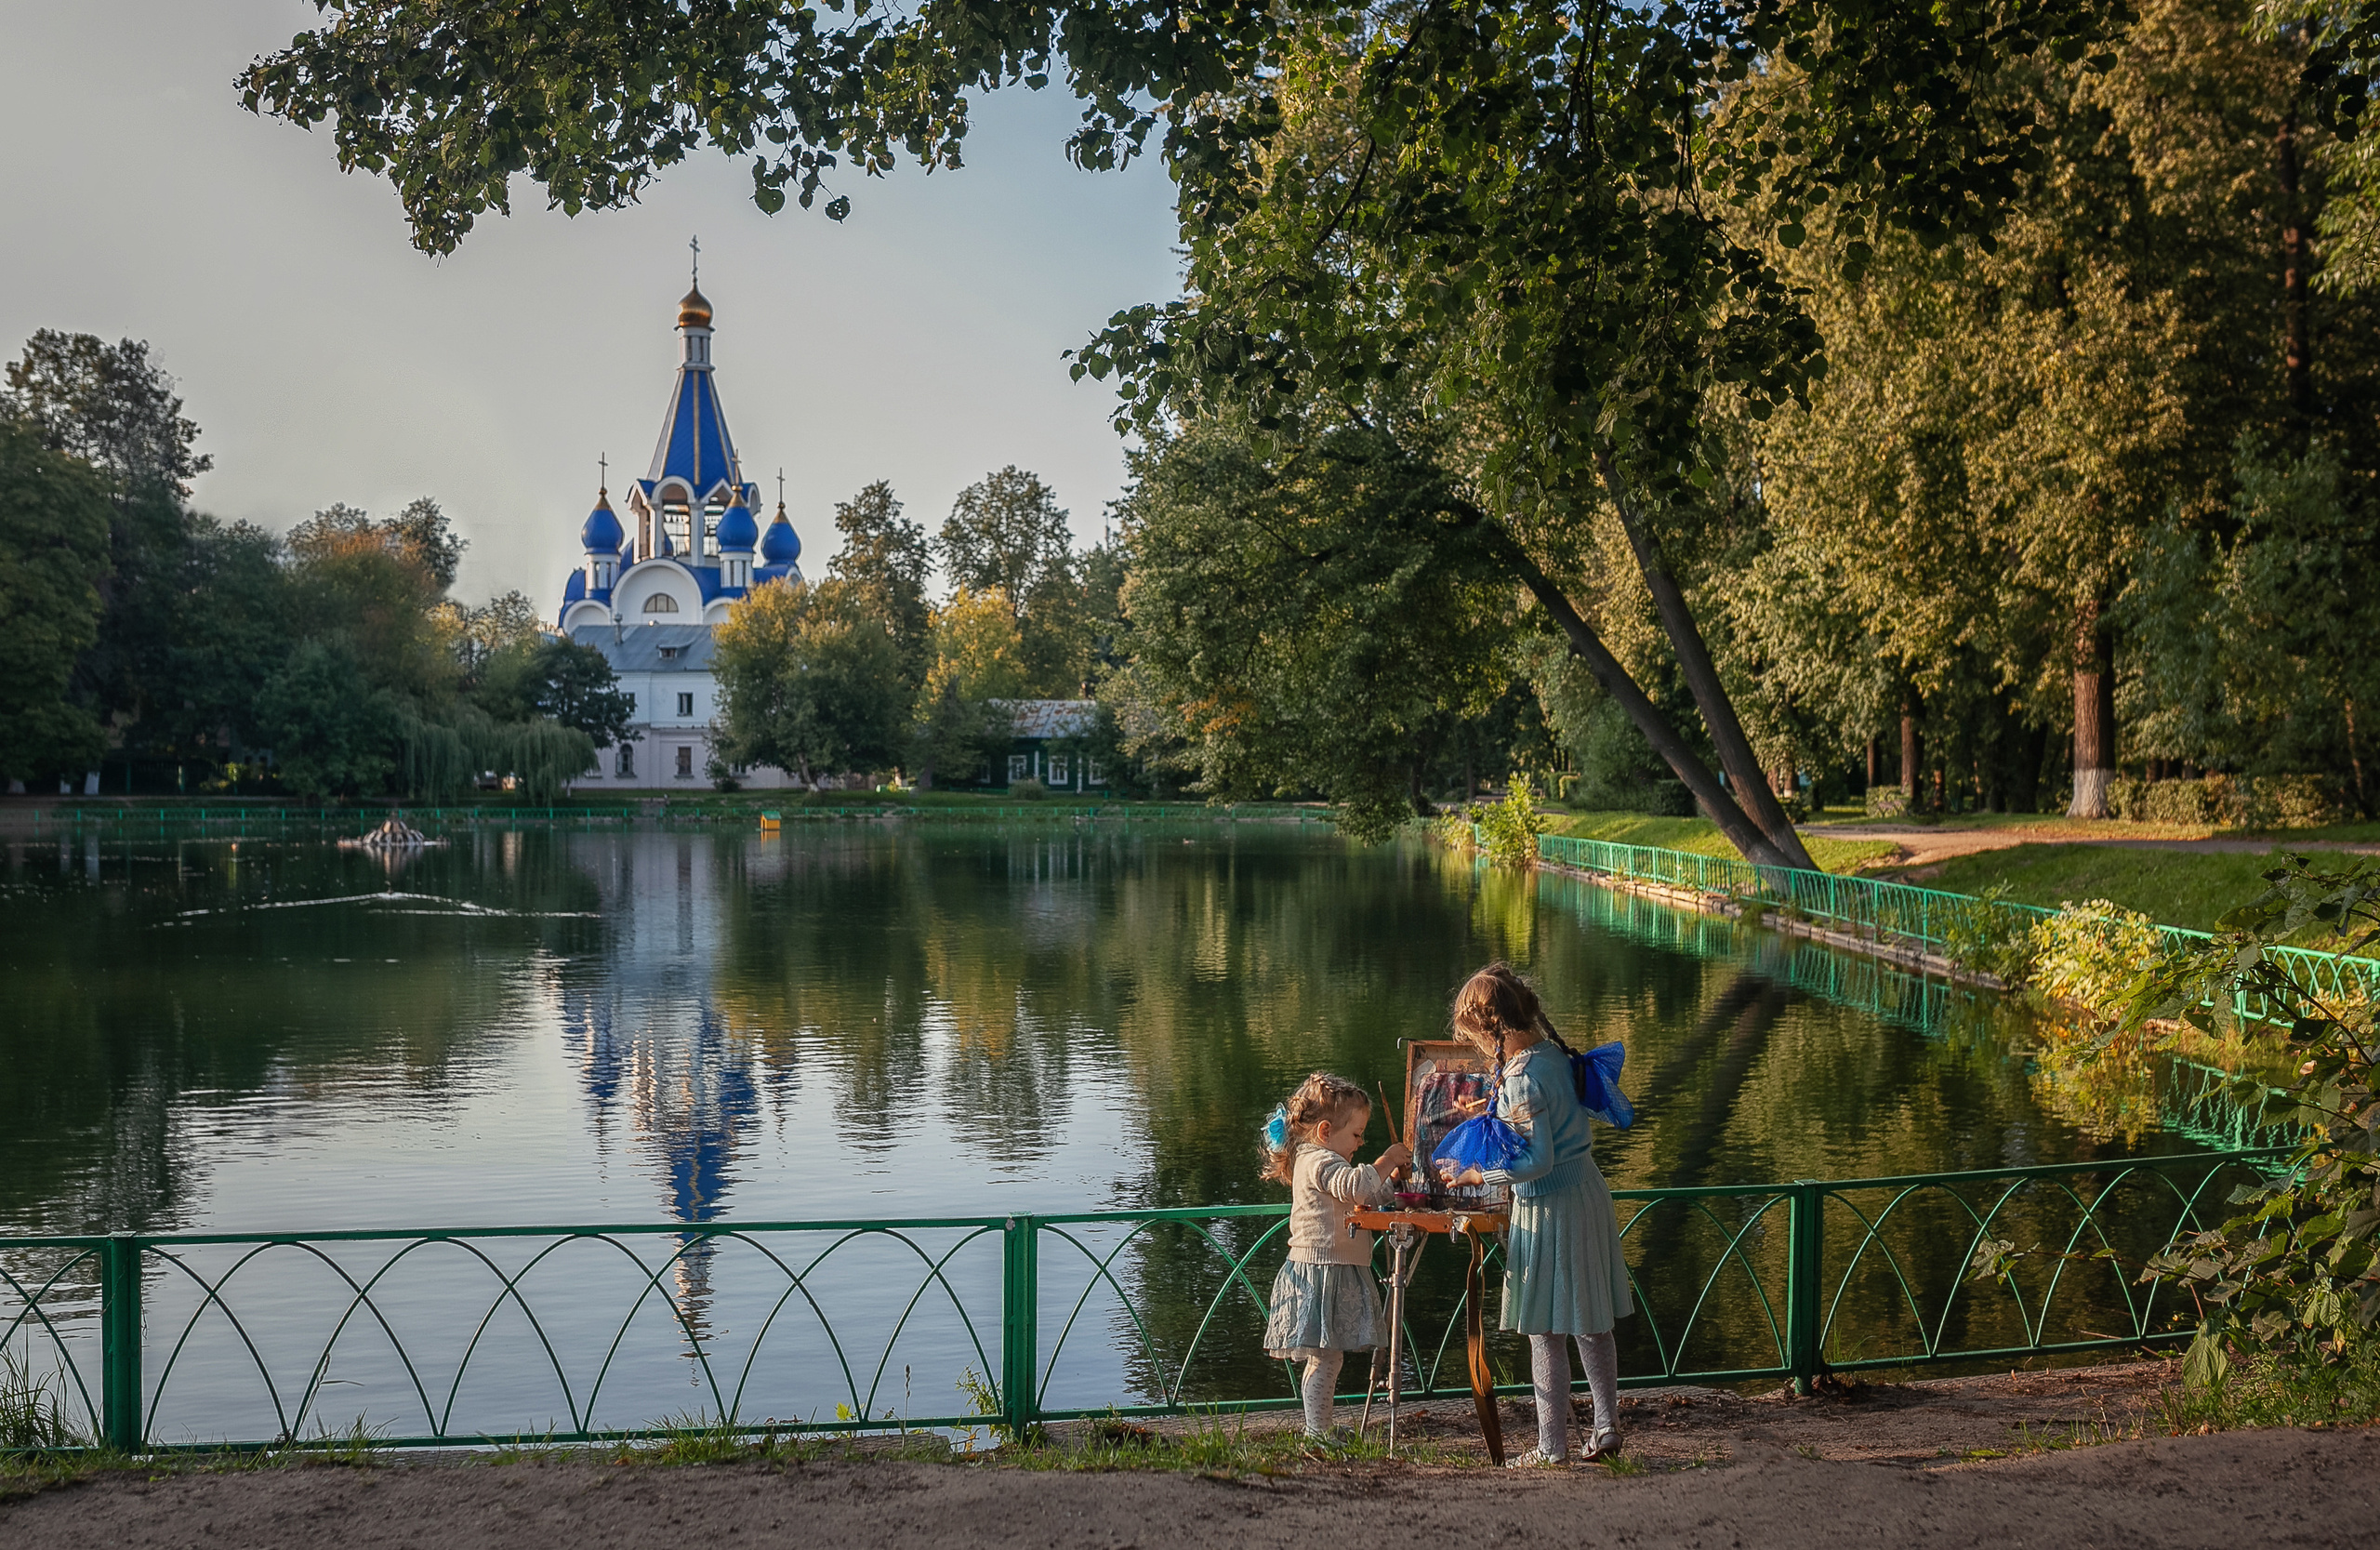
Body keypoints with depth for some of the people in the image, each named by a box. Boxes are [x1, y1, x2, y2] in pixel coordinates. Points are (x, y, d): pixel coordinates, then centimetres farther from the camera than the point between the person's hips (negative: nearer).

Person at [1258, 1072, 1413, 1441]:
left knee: (1325, 1357, 13)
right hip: (1322, 1272, -11)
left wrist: (1390, 1177, 13)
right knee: (1325, 1357, -8)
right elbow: (1357, 1186, -32)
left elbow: (1366, 1198, 27)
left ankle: (1317, 1430, 19)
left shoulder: (1315, 1160, 19)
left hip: (1332, 1273, 11)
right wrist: (1387, 1160, -20)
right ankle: (1317, 1433, -4)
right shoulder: (1320, 1162, -15)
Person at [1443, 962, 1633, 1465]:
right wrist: (1494, 1111, 24)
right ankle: (1607, 1427, 27)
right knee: (1591, 1322, 18)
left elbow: (1538, 1160, -25)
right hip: (1588, 1192, 9)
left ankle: (1553, 1447, 11)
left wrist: (1479, 1175, -15)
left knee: (1546, 1332, 3)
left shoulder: (1521, 1079, -23)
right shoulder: (1553, 1051, 3)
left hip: (1549, 1207, -9)